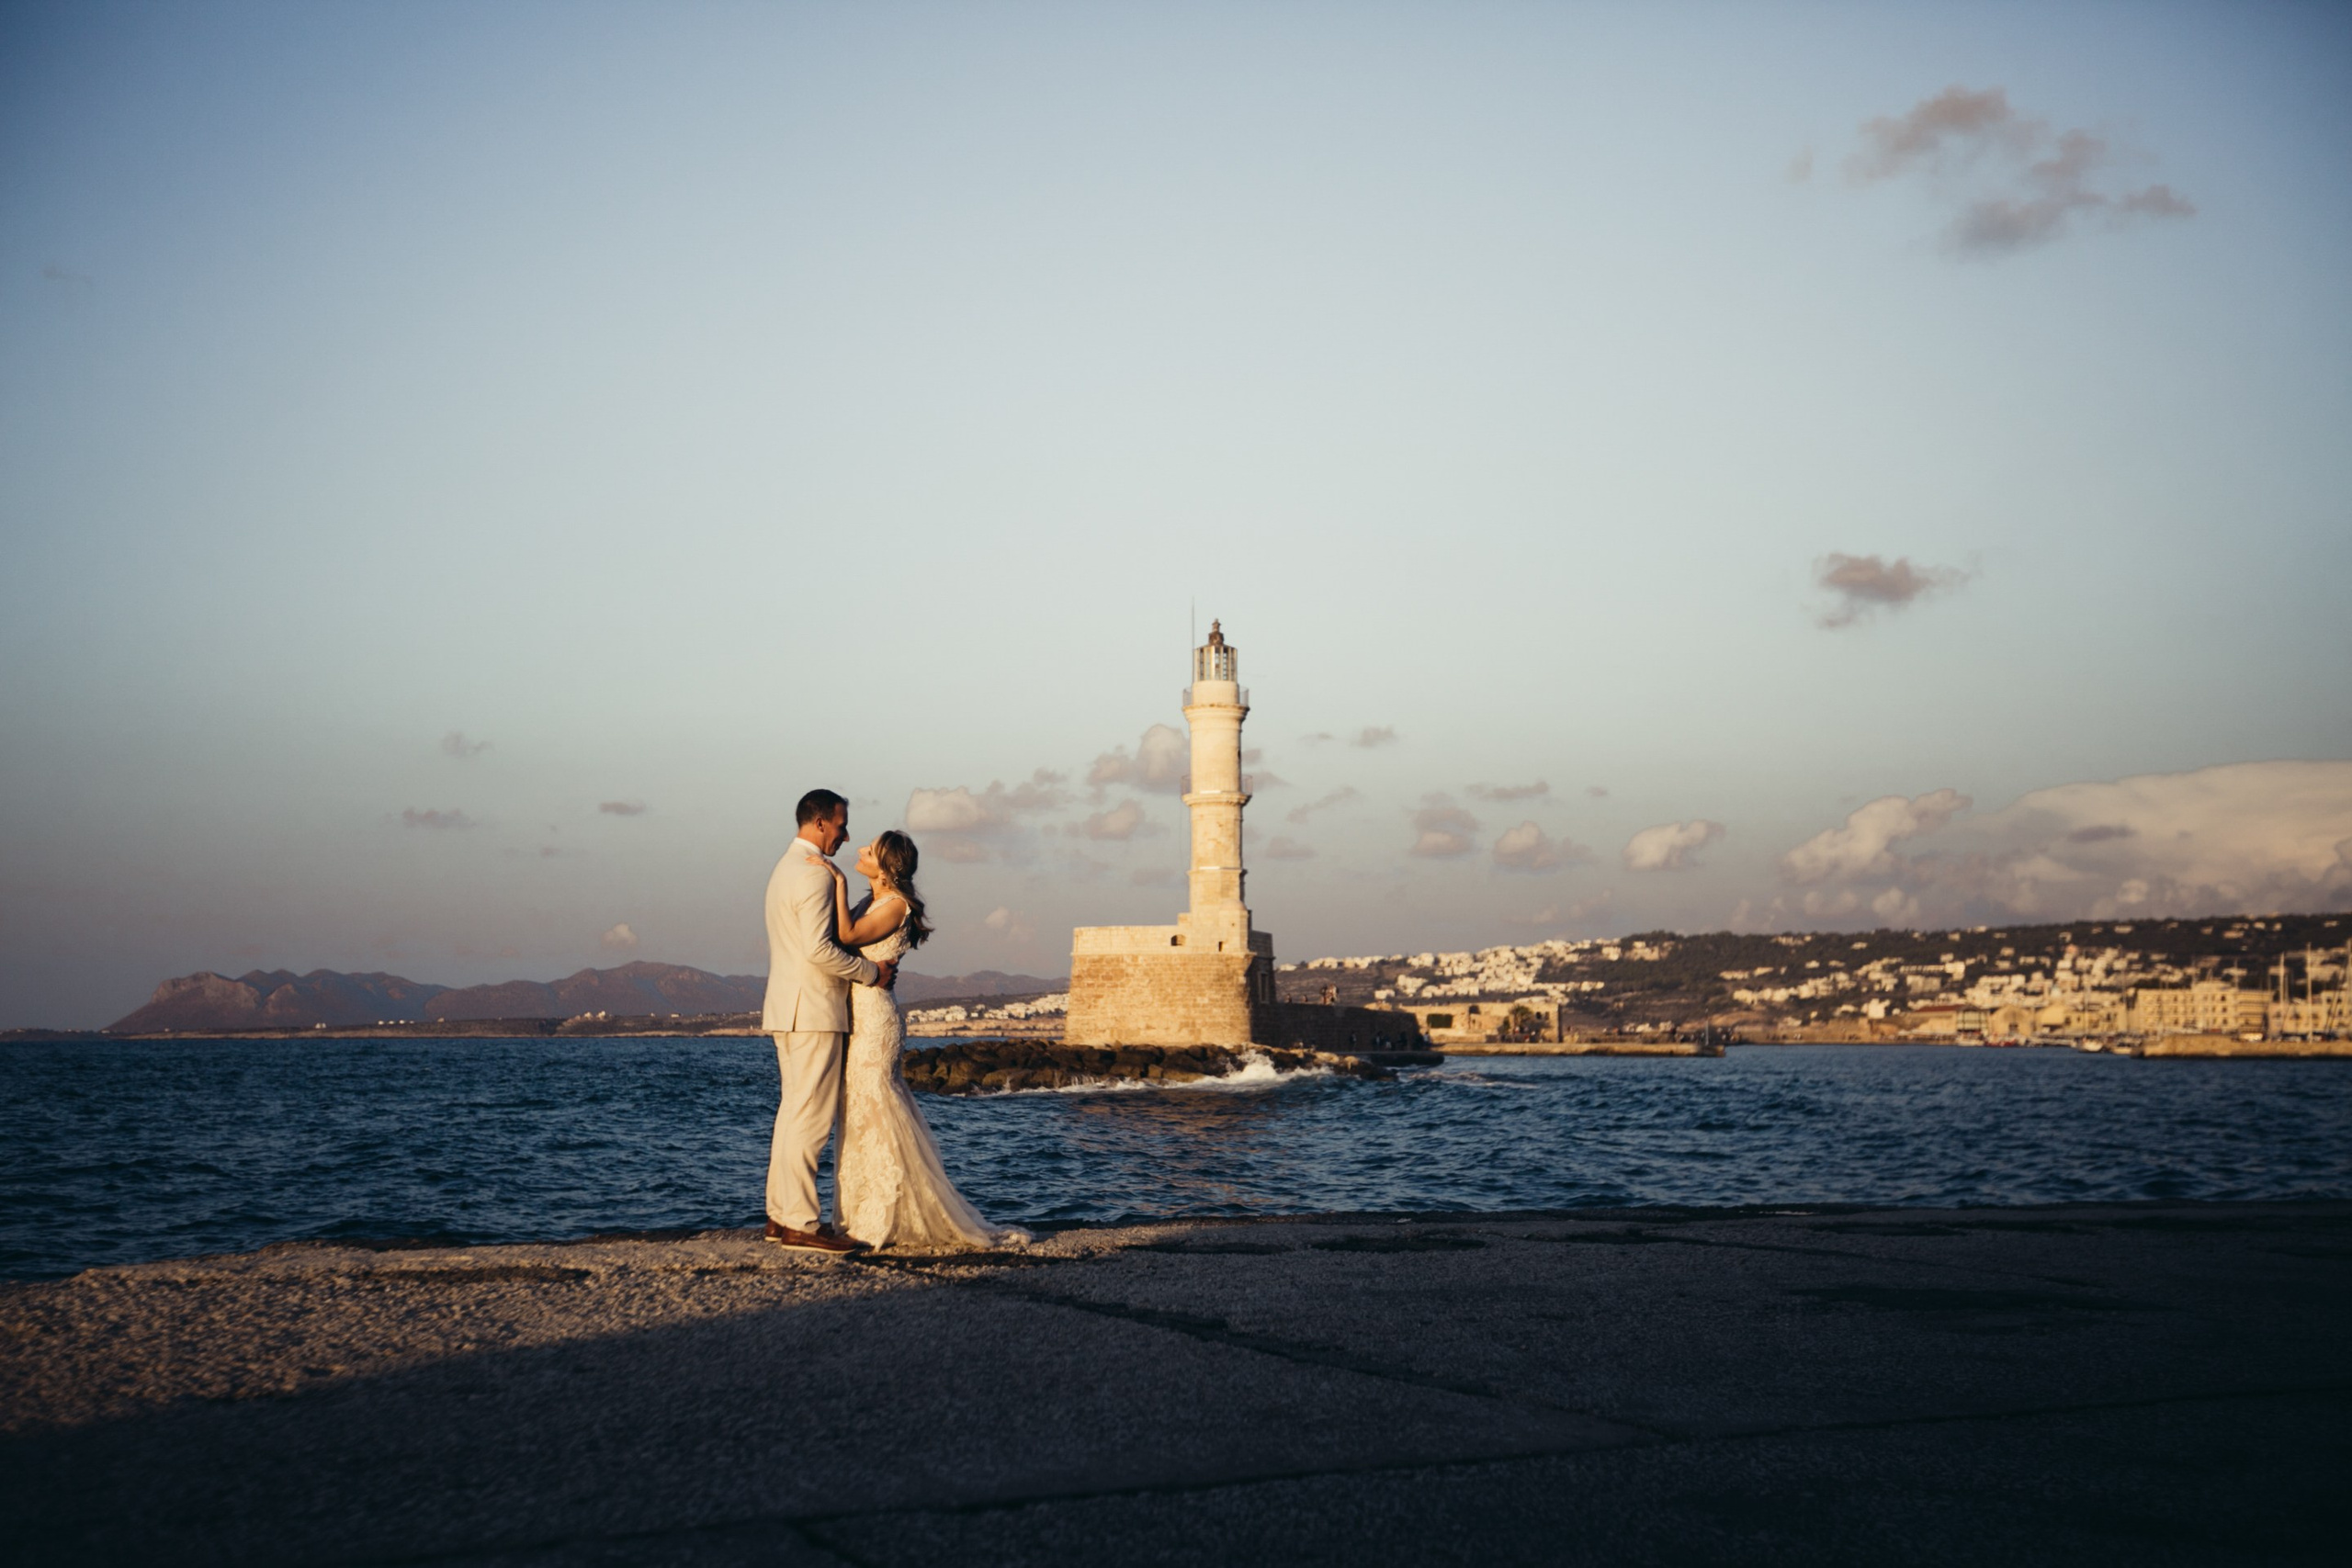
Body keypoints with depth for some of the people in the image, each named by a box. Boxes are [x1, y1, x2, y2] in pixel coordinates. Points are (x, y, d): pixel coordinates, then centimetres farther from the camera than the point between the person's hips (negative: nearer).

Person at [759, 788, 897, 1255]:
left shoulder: (786, 867, 18)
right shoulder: (815, 874, -15)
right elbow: (818, 949, -23)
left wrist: (868, 966, 15)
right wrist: (872, 972, -12)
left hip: (788, 1007, 10)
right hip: (812, 1010, -10)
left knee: (792, 1112, 13)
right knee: (810, 1116, -8)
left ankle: (780, 1215, 16)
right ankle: (802, 1224, -7)